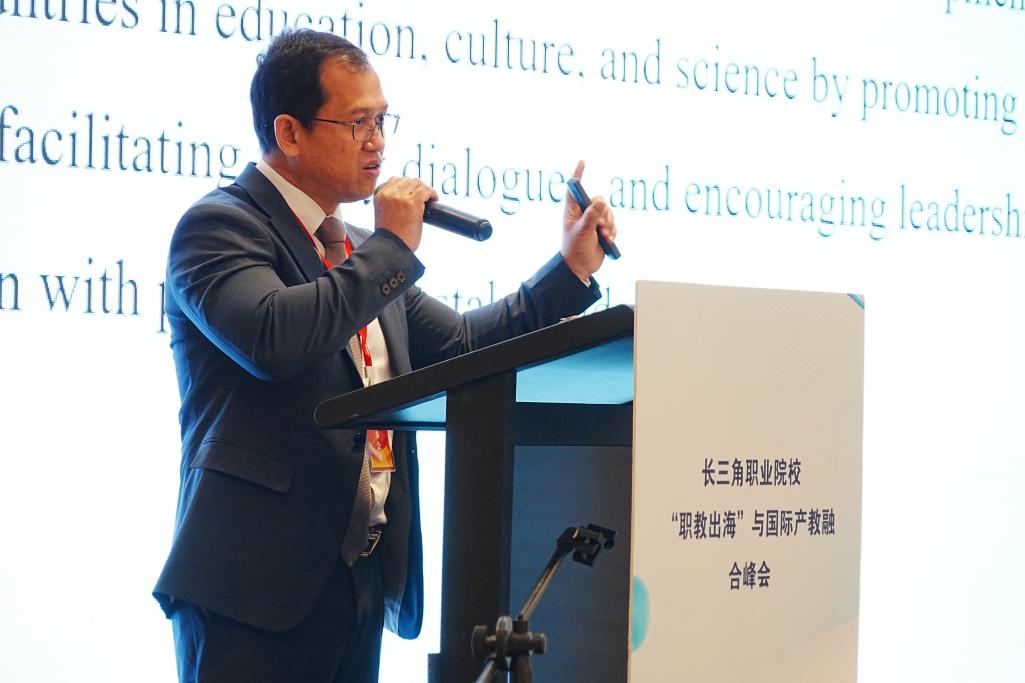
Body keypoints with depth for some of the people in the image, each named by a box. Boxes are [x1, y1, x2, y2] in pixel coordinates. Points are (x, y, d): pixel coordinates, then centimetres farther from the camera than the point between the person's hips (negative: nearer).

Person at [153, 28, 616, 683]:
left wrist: (572, 269, 11)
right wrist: (391, 248, -15)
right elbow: (272, 336, -26)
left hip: (366, 577, 8)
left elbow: (460, 343, 19)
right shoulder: (220, 226, -8)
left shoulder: (363, 252, 18)